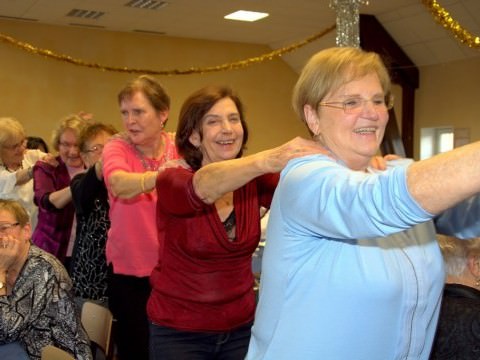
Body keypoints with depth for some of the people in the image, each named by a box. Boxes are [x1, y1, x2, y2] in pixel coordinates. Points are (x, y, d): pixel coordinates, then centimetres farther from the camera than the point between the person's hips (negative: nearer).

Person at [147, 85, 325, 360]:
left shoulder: (254, 181, -4)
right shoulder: (173, 181, -14)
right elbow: (204, 186, -36)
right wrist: (268, 160, -53)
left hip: (241, 327, 3)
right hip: (179, 333, -3)